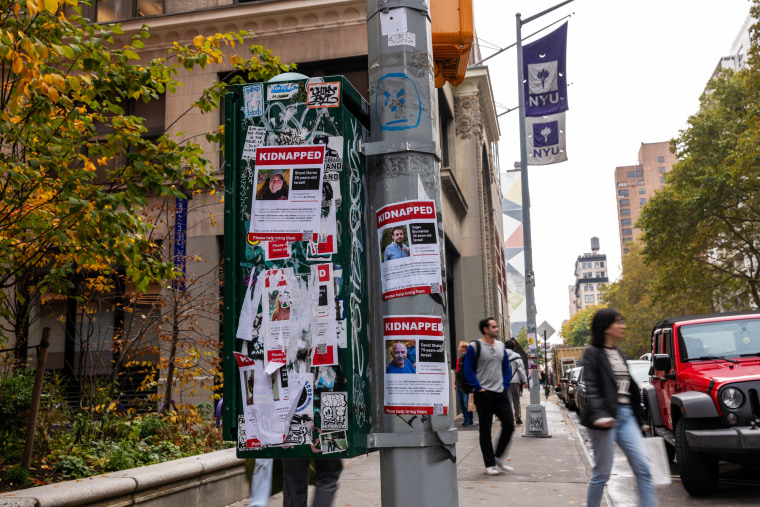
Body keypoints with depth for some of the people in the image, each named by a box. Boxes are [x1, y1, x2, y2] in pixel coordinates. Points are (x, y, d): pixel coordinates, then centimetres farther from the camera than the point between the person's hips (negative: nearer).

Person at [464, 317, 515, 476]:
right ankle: (490, 464, 11)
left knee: (509, 425, 2)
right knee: (485, 431, 2)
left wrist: (505, 385, 5)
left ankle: (498, 457, 20)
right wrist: (479, 388, -12)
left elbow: (507, 368, 18)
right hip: (484, 395, -5)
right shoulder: (474, 347, -6)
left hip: (501, 393, 5)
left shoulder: (501, 346, 12)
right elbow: (468, 370, -7)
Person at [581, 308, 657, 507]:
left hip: (626, 416, 7)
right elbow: (591, 388, -15)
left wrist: (640, 420, 21)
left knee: (643, 468, 0)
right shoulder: (593, 353, -5)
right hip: (607, 417, -7)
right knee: (602, 472, 1)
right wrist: (599, 414, -30)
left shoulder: (619, 354, 17)